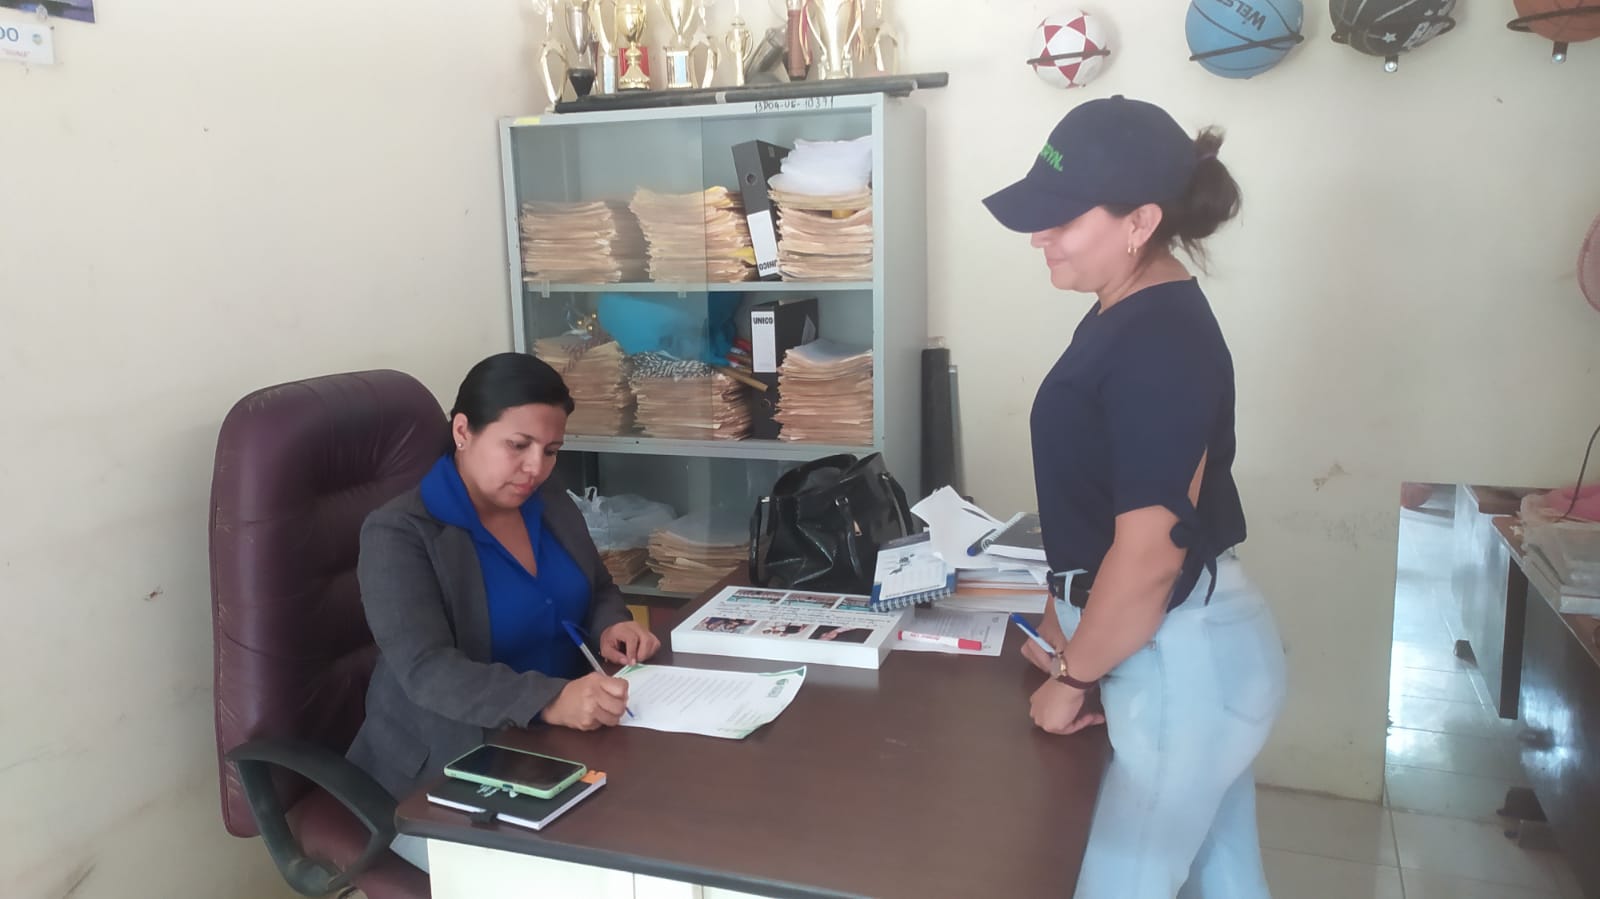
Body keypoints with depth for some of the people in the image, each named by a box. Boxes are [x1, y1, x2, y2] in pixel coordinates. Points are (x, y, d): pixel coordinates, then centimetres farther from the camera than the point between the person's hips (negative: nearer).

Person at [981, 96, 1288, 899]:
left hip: (1181, 659, -9)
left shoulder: (1158, 345, -24)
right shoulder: (1135, 318, 7)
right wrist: (1070, 621, 15)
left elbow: (1148, 555, -25)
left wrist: (1072, 677, -13)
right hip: (1191, 647, 9)